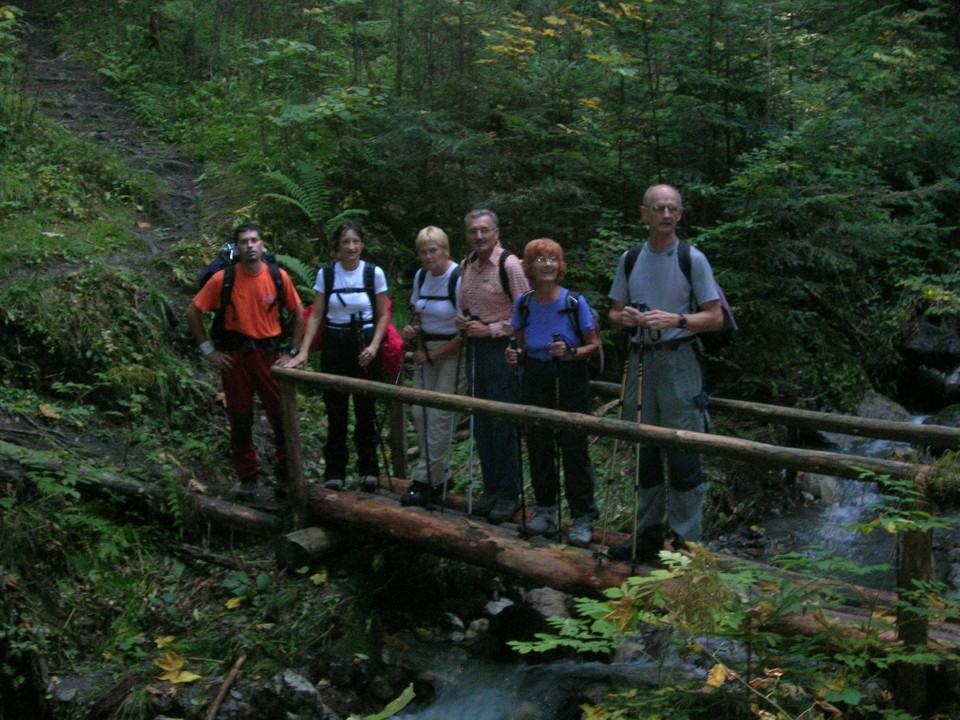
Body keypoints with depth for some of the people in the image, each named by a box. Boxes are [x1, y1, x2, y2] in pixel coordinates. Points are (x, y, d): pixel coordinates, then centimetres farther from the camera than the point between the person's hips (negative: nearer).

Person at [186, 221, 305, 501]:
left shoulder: (278, 277, -4)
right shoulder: (222, 279, -7)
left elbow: (299, 313, 7)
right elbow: (193, 312, 1)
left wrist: (293, 351, 3)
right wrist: (208, 350, -1)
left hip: (269, 352, 1)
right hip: (234, 355, 0)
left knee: (283, 416, 1)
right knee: (240, 420, 8)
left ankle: (286, 476, 16)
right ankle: (247, 479, 20)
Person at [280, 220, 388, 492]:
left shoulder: (374, 273, -2)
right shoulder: (325, 274, 0)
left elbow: (383, 315, 3)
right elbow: (316, 315, 0)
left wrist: (374, 346, -11)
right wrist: (303, 351, -8)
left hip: (365, 344, -1)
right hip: (335, 345, 1)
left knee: (365, 410, 4)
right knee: (336, 410, 3)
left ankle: (368, 469, 18)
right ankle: (335, 472, 14)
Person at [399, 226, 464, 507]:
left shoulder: (459, 279, -16)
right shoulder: (420, 277, 7)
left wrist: (433, 355, -12)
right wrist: (412, 330, -2)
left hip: (452, 353, -7)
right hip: (426, 352, 7)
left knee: (440, 416, -6)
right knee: (420, 413, 4)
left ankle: (426, 481, 1)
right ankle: (440, 475, 18)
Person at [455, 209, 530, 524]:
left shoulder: (509, 265, -11)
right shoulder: (466, 266, 11)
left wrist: (491, 329, -15)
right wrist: (461, 319, 3)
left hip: (501, 348, -7)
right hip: (474, 347, 7)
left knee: (504, 423, -4)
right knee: (481, 422, 12)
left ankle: (509, 494, 6)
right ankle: (491, 488, 22)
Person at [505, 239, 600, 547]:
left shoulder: (575, 302, -10)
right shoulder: (523, 304, 1)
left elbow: (594, 345, -4)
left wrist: (571, 352, -22)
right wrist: (517, 354, -8)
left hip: (570, 380, -4)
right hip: (536, 380, 4)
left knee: (574, 448, -4)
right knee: (538, 446, 8)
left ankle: (583, 518, 5)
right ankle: (546, 509, 24)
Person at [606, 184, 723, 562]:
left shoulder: (692, 259, -4)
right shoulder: (630, 259, 9)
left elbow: (715, 318, -6)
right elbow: (613, 312, 15)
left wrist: (676, 320, -21)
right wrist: (624, 317, -8)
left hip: (678, 359, -5)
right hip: (640, 358, 5)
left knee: (683, 455, -5)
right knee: (645, 452, 13)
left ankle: (687, 541, 3)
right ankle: (648, 534, 24)